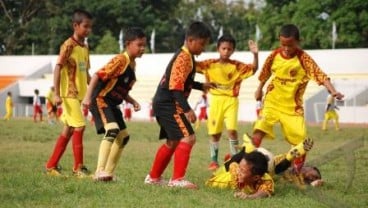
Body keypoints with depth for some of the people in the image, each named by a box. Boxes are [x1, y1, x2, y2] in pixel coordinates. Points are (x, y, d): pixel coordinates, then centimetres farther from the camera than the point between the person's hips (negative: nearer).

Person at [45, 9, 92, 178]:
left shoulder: (85, 48, 13)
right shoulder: (68, 45, -11)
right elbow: (57, 69, -15)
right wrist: (57, 94, -21)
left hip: (79, 94, 9)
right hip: (69, 94, -9)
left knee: (68, 130, 10)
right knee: (79, 127, -12)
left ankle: (51, 166, 18)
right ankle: (78, 167, -5)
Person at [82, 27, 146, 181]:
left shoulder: (132, 64, 12)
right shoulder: (120, 60, -16)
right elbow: (97, 75, -22)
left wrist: (133, 102, 5)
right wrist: (88, 96, -30)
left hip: (113, 104, 10)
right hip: (101, 100, -10)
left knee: (123, 137, 13)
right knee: (112, 130, -27)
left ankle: (108, 172, 21)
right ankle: (100, 171, -29)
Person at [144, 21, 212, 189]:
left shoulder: (185, 57, 15)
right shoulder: (184, 58, -16)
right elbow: (176, 86, -24)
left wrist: (201, 86, 17)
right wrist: (187, 109, -29)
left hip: (164, 104, 11)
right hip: (169, 104, -11)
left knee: (173, 142, 20)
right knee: (188, 137, -15)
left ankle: (153, 177, 30)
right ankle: (177, 179, -16)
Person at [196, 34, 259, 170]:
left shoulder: (237, 66, -4)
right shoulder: (210, 64, -1)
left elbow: (253, 69, -13)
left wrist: (255, 54, -28)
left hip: (231, 100, -2)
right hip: (215, 100, 2)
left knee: (232, 130, -15)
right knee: (215, 133, 7)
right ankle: (214, 161, 21)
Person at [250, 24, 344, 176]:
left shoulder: (303, 58, -13)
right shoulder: (274, 55, -2)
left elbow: (320, 75, -22)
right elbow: (265, 73, 17)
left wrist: (333, 91, -36)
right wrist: (259, 90, 26)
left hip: (292, 106, -2)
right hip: (272, 102, 2)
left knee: (301, 140, -5)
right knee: (259, 131, -17)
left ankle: (298, 171, 14)